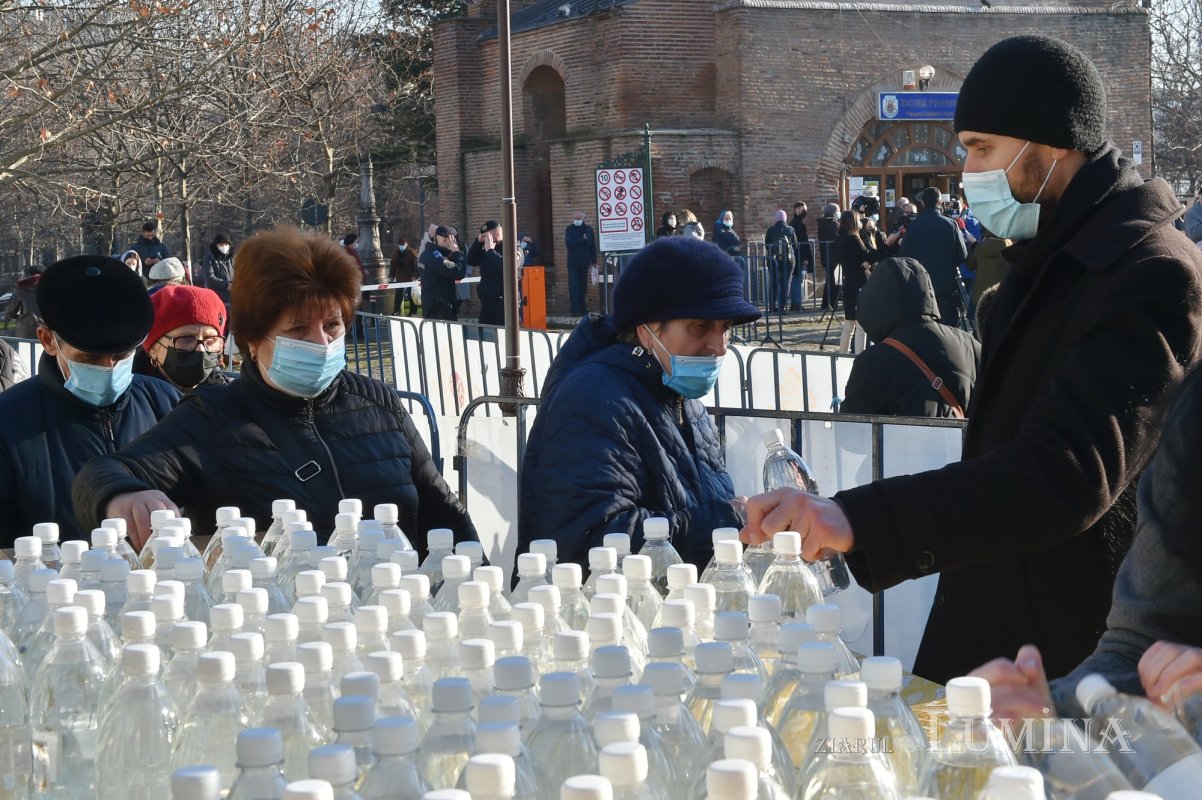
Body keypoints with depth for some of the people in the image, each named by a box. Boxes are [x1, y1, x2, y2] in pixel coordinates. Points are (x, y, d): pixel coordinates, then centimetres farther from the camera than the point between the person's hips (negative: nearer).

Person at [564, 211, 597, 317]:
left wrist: (594, 261, 5)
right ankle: (576, 311, -9)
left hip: (584, 262, 3)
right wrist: (583, 240, -12)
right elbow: (568, 244, -14)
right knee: (574, 287, -7)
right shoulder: (569, 229, 0)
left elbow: (593, 246, 8)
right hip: (573, 262, -3)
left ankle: (582, 308, 15)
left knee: (583, 286, 8)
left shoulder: (588, 230, 7)